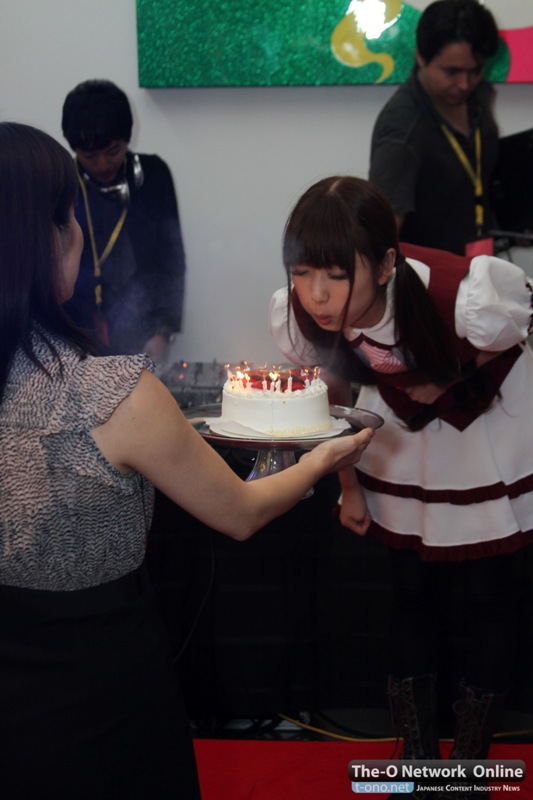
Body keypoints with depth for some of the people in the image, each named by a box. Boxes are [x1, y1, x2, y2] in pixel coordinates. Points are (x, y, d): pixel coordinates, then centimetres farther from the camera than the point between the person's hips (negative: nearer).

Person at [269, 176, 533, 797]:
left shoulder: (469, 295, -41)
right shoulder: (298, 312, -27)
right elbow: (332, 392, -5)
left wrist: (443, 387, -20)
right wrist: (348, 485, 1)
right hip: (401, 447, 3)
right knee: (412, 592, 11)